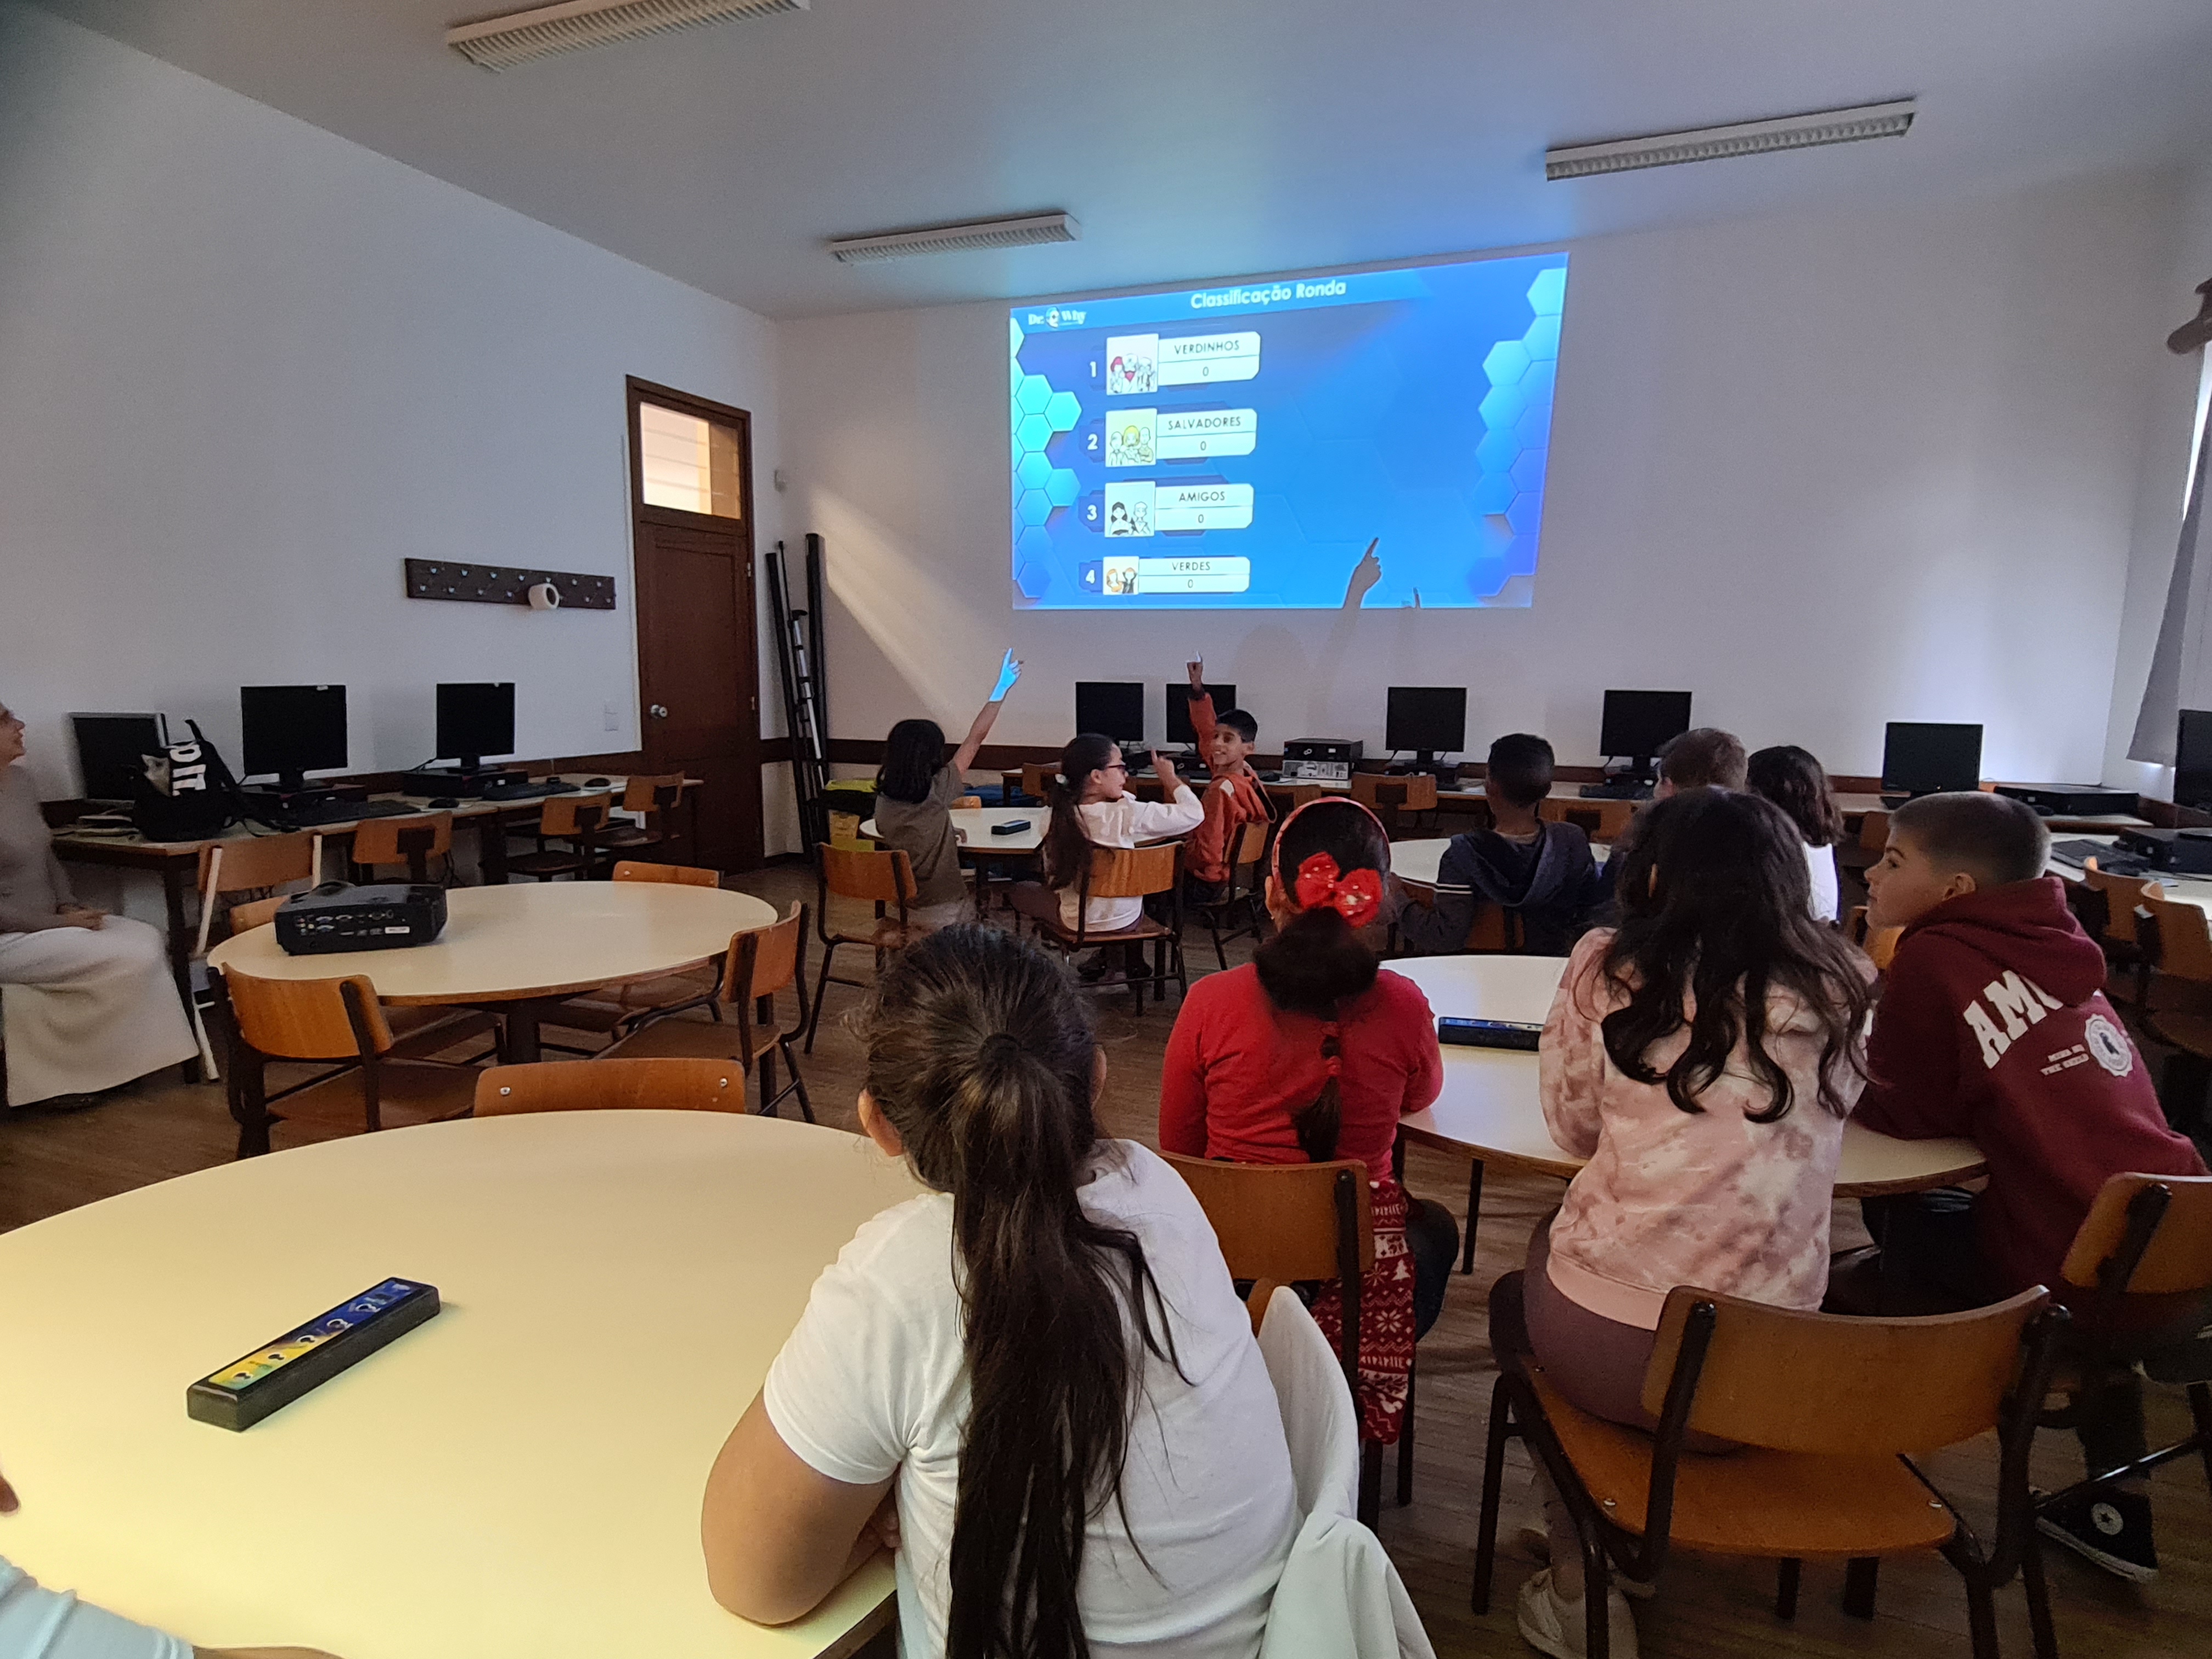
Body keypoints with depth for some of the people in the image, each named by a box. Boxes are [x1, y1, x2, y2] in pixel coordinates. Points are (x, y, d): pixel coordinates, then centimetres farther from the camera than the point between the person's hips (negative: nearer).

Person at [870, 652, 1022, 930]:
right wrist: (1001, 689, -6)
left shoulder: (883, 801, -3)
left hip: (902, 905, 6)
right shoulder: (936, 793, -17)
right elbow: (975, 740, -12)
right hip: (944, 912, -6)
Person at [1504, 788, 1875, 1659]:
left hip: (1606, 1351, -3)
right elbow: (1824, 1113, 14)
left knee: (1546, 1256, 30)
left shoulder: (1608, 969, -8)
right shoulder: (1842, 988, -2)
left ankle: (1578, 1583, 33)